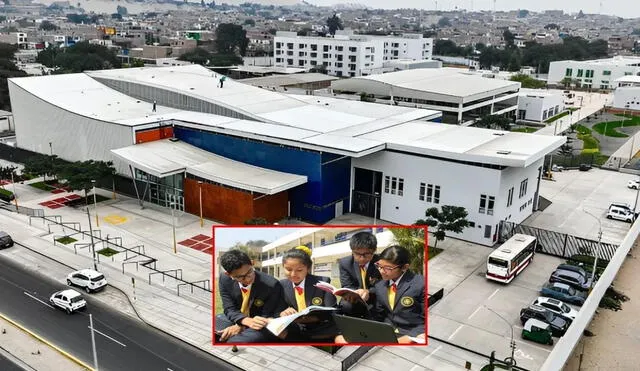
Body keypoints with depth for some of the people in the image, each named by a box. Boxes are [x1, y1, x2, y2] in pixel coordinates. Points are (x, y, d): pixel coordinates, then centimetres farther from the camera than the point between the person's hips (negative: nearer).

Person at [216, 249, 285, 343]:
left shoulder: (271, 285, -24)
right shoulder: (224, 279, -12)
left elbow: (266, 317, -14)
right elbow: (230, 309, -10)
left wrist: (240, 326, -26)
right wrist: (248, 321, -31)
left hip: (260, 328, -4)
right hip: (234, 320, 5)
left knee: (233, 341, -34)